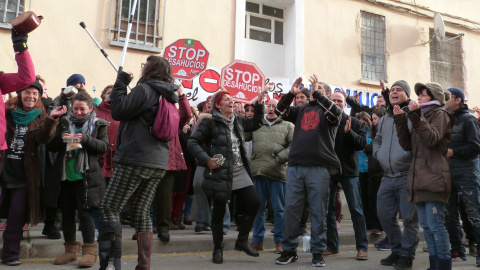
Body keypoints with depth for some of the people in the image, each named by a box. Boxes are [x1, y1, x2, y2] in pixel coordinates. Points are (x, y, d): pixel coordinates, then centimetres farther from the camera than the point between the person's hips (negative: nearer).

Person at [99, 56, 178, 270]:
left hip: (135, 159, -8)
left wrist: (120, 83, 2)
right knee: (142, 211, 13)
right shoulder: (170, 96, 15)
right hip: (159, 163, 8)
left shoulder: (144, 89, -9)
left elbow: (118, 111, -9)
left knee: (109, 208, -2)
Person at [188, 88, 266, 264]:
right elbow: (192, 142, -11)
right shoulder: (210, 123, -8)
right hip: (220, 174, -6)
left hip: (240, 172, 6)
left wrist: (259, 104, 15)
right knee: (219, 211, 1)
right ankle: (218, 249, 19)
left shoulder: (238, 121, 11)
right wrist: (206, 160, -21)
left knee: (253, 203, 3)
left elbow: (256, 124, 26)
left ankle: (242, 241, 20)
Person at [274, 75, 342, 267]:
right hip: (295, 166, 3)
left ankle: (317, 252, 13)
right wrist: (291, 93, -7)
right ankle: (289, 250, 15)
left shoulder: (327, 110, 9)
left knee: (318, 211, 3)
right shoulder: (300, 110, 18)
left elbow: (336, 113, -12)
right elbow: (281, 111, 6)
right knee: (291, 209, 4)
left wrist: (317, 93, -14)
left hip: (319, 168, -3)